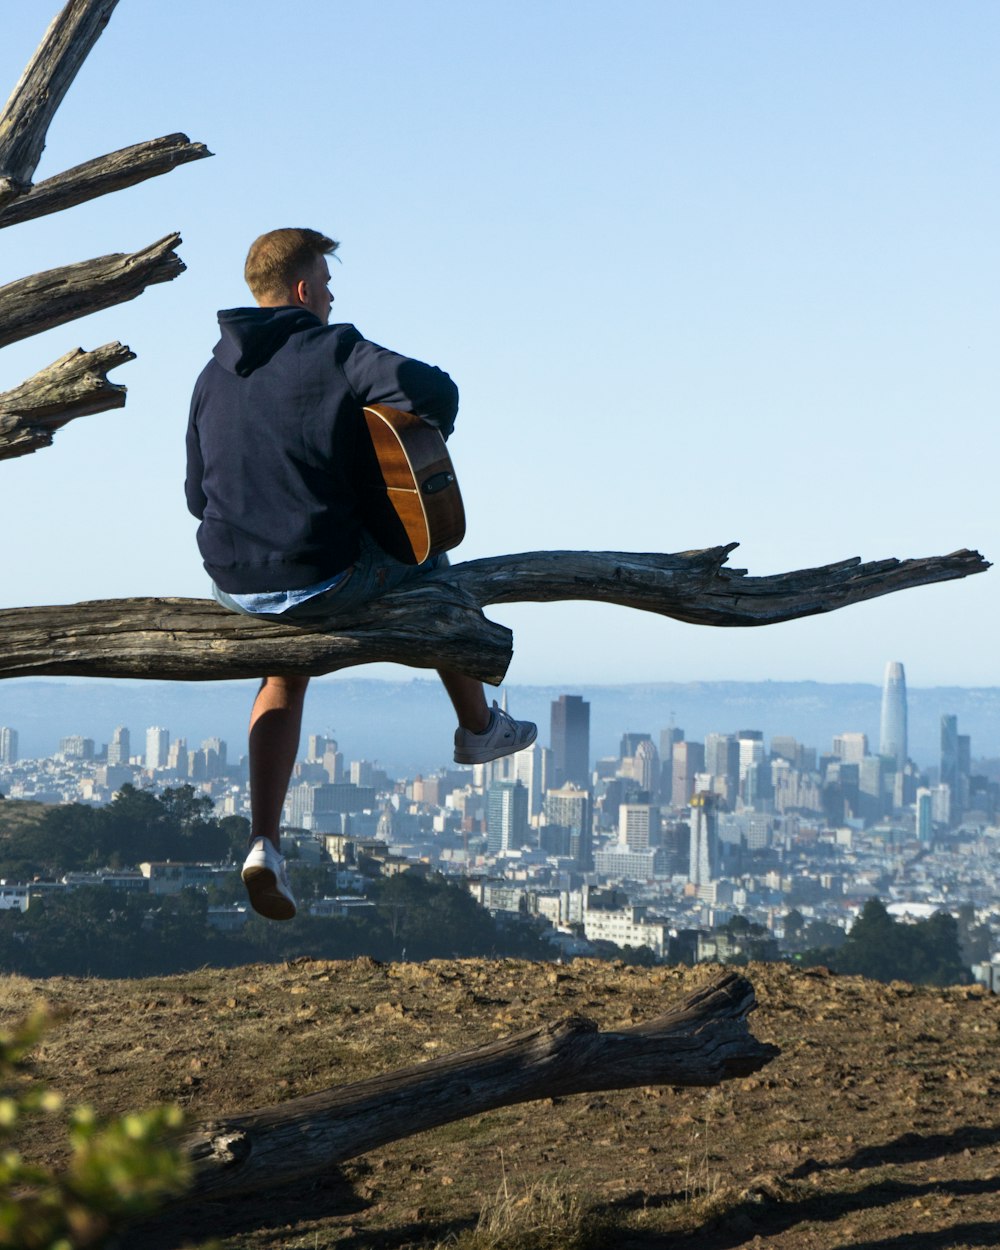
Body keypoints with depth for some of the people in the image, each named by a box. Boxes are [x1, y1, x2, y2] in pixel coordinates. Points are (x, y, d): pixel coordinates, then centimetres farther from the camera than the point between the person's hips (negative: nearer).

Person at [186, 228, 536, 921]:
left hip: (235, 586, 5)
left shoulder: (214, 374, 12)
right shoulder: (333, 349, -8)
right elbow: (435, 390, -21)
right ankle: (479, 727, 41)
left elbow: (197, 495, 17)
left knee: (286, 670, 34)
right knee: (430, 570, 25)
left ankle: (264, 843, 15)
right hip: (322, 581, -5)